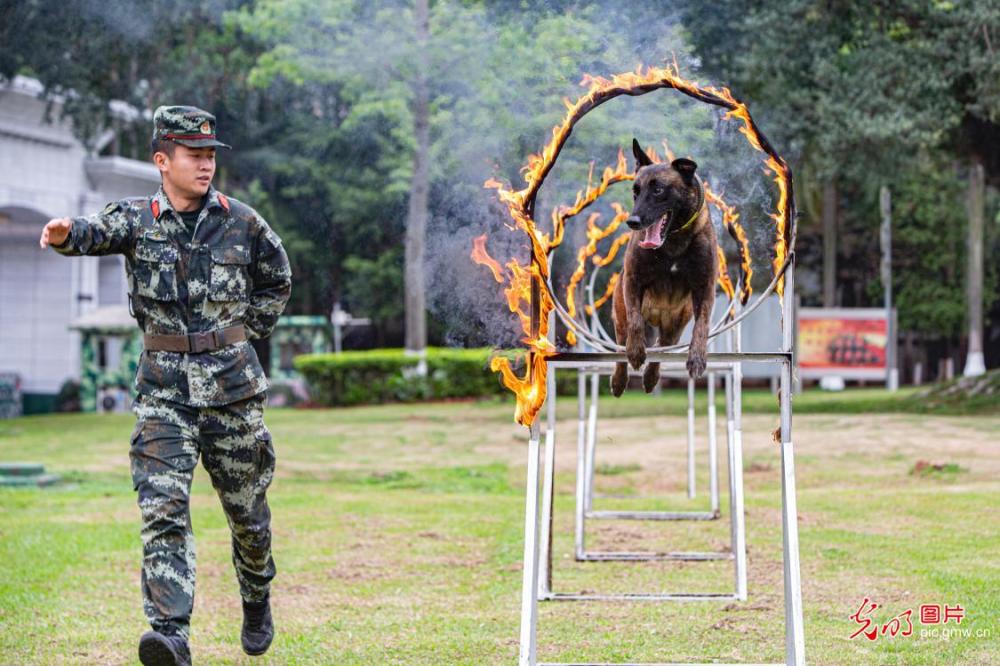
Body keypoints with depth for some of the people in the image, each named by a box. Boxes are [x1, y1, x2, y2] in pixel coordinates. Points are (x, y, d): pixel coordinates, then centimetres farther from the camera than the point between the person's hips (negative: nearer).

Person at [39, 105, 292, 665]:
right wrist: (67, 234, -47)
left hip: (232, 380, 1)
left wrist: (250, 333, 9)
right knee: (163, 508, -15)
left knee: (247, 507, 12)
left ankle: (257, 600, 39)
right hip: (164, 384, -1)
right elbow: (100, 232, -24)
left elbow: (277, 280, 20)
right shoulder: (138, 219, -1)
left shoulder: (241, 221, 3)